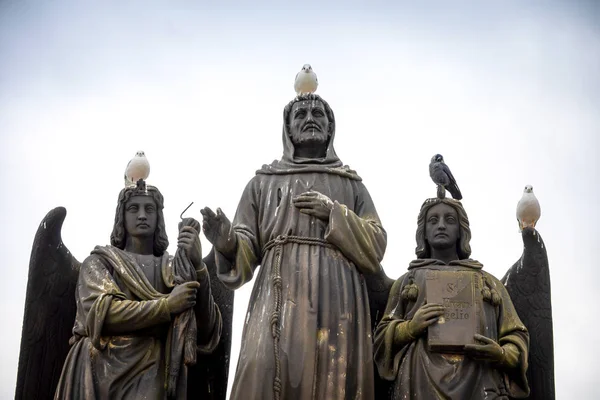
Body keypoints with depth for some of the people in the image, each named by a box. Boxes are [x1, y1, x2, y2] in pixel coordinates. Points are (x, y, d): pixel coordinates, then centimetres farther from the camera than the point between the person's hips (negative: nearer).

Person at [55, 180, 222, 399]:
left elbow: (205, 330, -1)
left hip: (153, 376, 1)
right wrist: (167, 305, -9)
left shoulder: (174, 268, 12)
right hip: (105, 374, -1)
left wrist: (197, 264, -11)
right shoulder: (99, 262, 11)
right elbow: (101, 312, -8)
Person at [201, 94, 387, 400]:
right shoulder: (263, 181, 19)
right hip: (278, 301, -1)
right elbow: (245, 253, 11)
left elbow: (375, 249, 11)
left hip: (338, 305, 1)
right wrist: (226, 242, -12)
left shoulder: (352, 185, 21)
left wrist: (336, 214, -2)